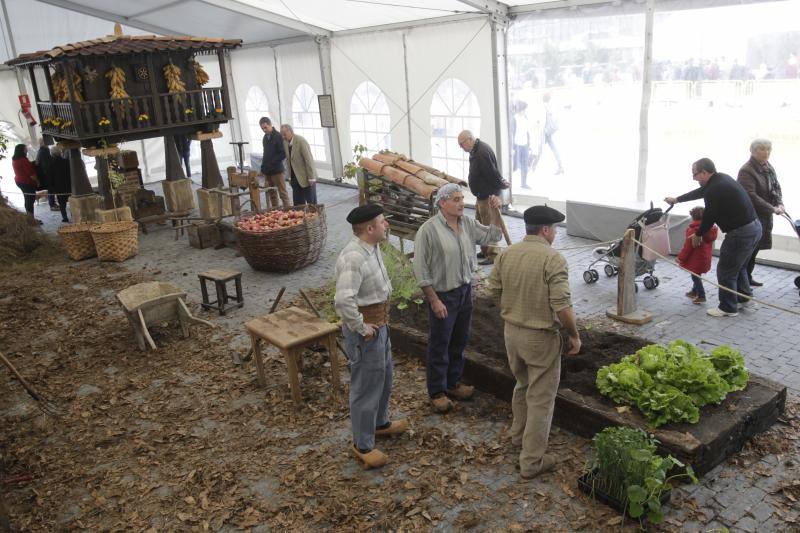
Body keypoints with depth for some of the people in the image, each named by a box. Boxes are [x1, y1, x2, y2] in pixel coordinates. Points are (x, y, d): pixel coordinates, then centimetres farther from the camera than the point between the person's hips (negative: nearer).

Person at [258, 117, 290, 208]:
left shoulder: (278, 137, -10)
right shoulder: (265, 137, 13)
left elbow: (283, 154, -14)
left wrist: (272, 163, -18)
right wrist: (263, 168, 12)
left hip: (277, 170, -7)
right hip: (267, 171, 7)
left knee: (283, 193, -5)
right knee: (272, 194, 11)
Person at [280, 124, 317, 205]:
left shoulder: (301, 141, -16)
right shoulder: (285, 143, 6)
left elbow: (309, 159, -17)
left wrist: (311, 178, -18)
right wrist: (290, 177, 11)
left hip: (306, 178, -7)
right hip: (295, 179, 7)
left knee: (311, 203, 1)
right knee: (297, 205, 7)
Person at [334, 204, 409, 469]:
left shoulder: (373, 248, 3)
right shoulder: (353, 258, -28)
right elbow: (343, 301, -38)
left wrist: (381, 320, 16)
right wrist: (362, 328, -25)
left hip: (379, 323, 10)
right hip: (365, 329, -10)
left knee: (383, 377, 25)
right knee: (366, 386, 4)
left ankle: (380, 423, 47)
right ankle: (362, 445, 20)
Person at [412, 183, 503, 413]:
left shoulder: (467, 223, 2)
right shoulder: (428, 230, -18)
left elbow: (491, 236, 13)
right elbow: (421, 269, -17)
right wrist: (434, 300, -18)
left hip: (465, 291, 7)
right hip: (443, 295, -7)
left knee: (459, 341, 18)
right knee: (439, 345, 5)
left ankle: (453, 383, 35)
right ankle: (437, 392, 20)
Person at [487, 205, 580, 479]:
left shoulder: (506, 254, -2)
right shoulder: (553, 259, -20)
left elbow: (494, 292, 6)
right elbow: (562, 306, -22)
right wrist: (574, 335, -7)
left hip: (511, 332, 6)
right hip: (541, 337, -6)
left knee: (522, 385, 28)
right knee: (540, 398, 7)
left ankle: (519, 434, 47)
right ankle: (532, 461, 15)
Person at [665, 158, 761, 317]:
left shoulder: (714, 189, -20)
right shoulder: (721, 179, 10)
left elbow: (709, 216, -10)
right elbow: (700, 192, 26)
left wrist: (698, 235, 8)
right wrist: (677, 199, 37)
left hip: (741, 233, -10)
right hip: (755, 227, 10)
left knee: (725, 270, 3)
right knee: (739, 266, 25)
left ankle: (728, 308, 13)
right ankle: (745, 299, 34)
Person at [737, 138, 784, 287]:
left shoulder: (768, 167, 11)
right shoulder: (746, 171, -17)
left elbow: (776, 188, 15)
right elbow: (751, 196, -24)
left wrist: (780, 204, -4)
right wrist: (772, 209, -23)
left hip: (765, 216, 8)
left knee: (754, 249, 15)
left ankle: (747, 277, 27)